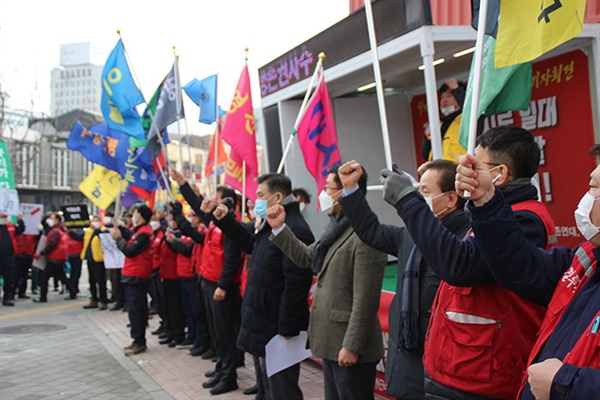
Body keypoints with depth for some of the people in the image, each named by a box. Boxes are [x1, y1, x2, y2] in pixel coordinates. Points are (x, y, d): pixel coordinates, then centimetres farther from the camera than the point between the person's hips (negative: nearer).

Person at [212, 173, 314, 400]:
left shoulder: (294, 230, -24)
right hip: (267, 324, 10)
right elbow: (249, 243, 27)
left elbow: (296, 284, -27)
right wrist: (225, 220, 15)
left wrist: (287, 329, -24)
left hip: (279, 329, -10)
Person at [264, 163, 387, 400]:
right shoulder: (336, 227, 9)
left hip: (349, 345, -9)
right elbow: (306, 257, 18)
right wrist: (279, 228, 12)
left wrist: (352, 346, -19)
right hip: (331, 342, 9)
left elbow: (365, 300, -22)